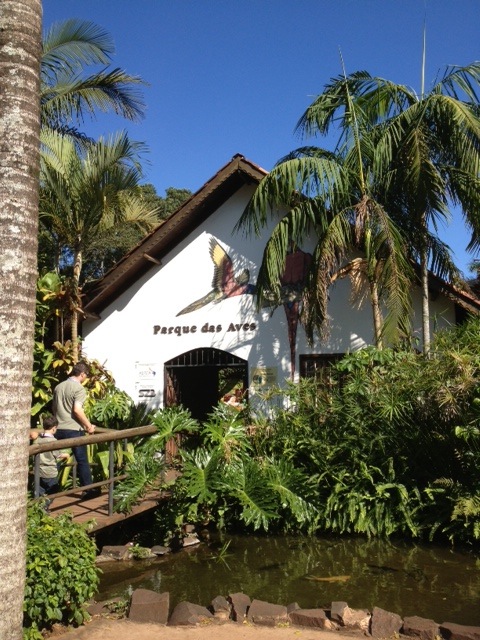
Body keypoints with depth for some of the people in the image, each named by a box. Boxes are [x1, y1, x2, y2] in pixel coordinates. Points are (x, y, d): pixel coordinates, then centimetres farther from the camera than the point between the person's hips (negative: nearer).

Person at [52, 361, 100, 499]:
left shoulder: (58, 387, 13)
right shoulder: (79, 388, -11)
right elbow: (77, 410, -21)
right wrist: (89, 425, -11)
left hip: (59, 429, 7)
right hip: (74, 430, -7)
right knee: (82, 461, 1)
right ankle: (88, 490, 4)